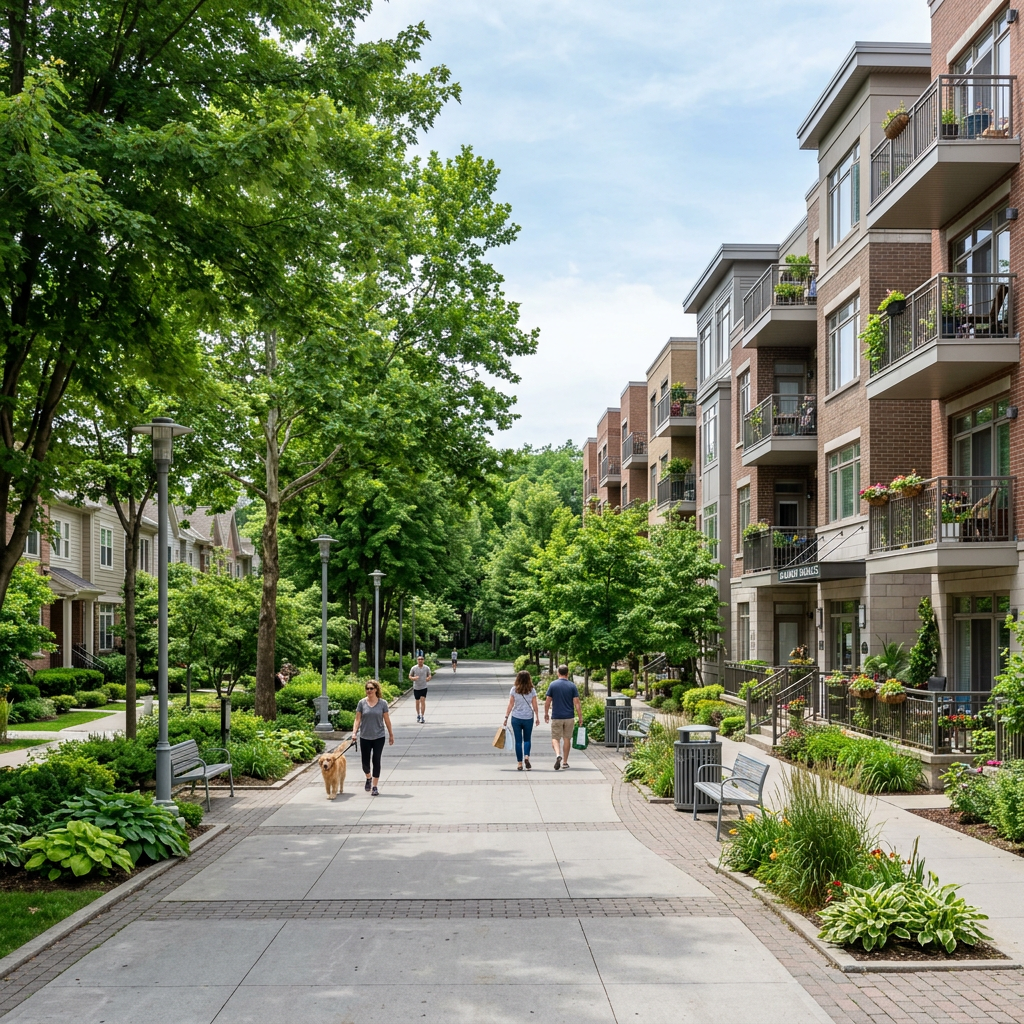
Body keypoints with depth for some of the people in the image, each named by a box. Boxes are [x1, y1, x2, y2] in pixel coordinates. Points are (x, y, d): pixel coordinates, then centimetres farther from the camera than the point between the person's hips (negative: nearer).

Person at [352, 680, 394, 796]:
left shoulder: (382, 703, -3)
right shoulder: (362, 703, -2)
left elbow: (387, 720, 4)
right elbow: (357, 719, -1)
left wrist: (391, 735, 9)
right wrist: (354, 732, -13)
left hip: (378, 737, -1)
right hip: (365, 737, 1)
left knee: (376, 761, -1)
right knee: (365, 762, 6)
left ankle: (374, 787, 8)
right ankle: (368, 778, 37)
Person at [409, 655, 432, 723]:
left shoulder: (427, 668, 0)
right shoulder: (414, 668, -1)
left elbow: (430, 675, 11)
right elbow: (410, 676, 6)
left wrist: (429, 678, -12)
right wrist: (413, 678, -16)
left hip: (423, 687, -1)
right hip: (416, 687, 1)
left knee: (423, 701, -12)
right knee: (417, 702, 10)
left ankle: (422, 717, -9)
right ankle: (418, 715, 28)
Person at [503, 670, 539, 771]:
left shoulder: (514, 690, -4)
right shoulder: (532, 690, -3)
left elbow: (510, 705, -4)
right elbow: (535, 706, 0)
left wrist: (506, 717, 1)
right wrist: (537, 718, 9)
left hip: (516, 718, 0)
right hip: (528, 718, 0)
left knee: (518, 741, 6)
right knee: (527, 739, 13)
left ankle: (520, 763, 6)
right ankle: (526, 757, -11)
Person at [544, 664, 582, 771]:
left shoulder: (553, 685, -3)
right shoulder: (572, 686, -2)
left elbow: (547, 701, -1)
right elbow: (576, 703, -6)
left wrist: (546, 714, 12)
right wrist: (580, 717, -1)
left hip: (556, 717, -1)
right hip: (569, 717, 1)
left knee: (555, 738, 3)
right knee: (567, 739, 11)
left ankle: (558, 755, -24)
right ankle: (565, 762, 15)